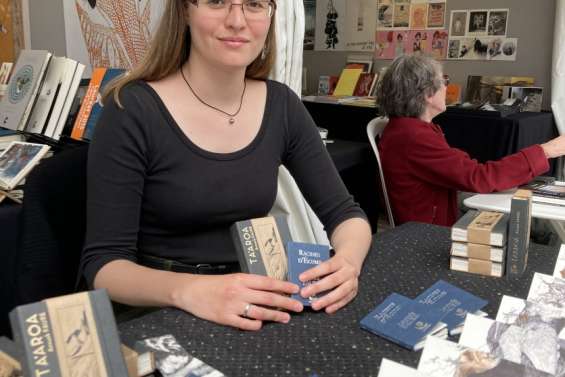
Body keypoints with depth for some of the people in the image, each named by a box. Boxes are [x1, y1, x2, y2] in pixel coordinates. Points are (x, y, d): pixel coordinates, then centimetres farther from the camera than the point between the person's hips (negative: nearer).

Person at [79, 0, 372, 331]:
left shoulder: (282, 106, -2)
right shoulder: (133, 111, -14)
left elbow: (343, 212, 3)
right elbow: (103, 262, -14)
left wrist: (348, 260, -19)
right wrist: (188, 291, -33)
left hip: (253, 307, 3)